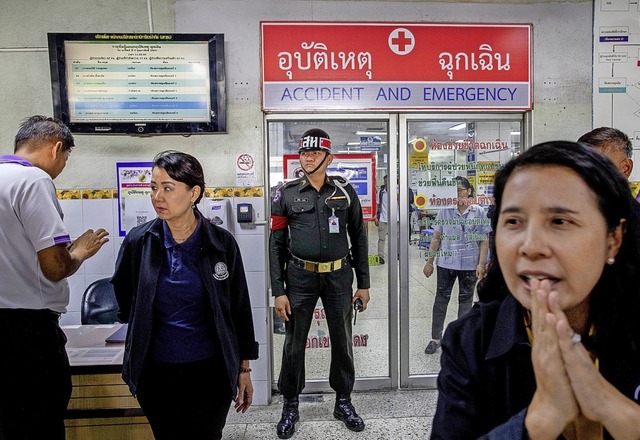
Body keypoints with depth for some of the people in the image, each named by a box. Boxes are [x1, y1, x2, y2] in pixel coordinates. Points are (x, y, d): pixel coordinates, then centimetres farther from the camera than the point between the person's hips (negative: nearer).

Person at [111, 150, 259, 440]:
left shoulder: (222, 244, -9)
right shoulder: (138, 241, -6)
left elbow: (240, 309, -1)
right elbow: (123, 296, 12)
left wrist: (244, 369, 2)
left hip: (210, 372, -1)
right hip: (155, 373, 2)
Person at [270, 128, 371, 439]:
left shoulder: (345, 191, 3)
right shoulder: (286, 194, 0)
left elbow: (358, 238, 7)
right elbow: (276, 244, 0)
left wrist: (363, 284, 5)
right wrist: (278, 291, -5)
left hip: (339, 276, 1)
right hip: (300, 277, -1)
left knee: (342, 340, 11)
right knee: (294, 342, 9)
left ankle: (343, 401, 32)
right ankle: (290, 405, 29)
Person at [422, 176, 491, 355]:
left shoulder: (478, 212, -3)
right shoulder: (445, 211, -1)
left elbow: (484, 240, 0)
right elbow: (436, 238, 5)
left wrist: (481, 263, -7)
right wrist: (429, 261, 4)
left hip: (469, 264, 0)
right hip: (446, 263, 1)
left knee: (466, 300, 12)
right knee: (441, 298, 6)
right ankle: (436, 338, 17)